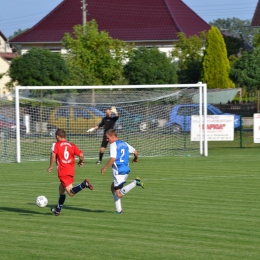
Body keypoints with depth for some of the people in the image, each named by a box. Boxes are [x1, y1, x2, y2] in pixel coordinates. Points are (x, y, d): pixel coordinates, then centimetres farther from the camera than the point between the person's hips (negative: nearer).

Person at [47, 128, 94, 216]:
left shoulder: (56, 145, 1)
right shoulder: (72, 145, 11)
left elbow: (53, 154, -18)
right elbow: (81, 155, 1)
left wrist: (51, 167, -9)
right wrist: (80, 162, 22)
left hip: (63, 172, -6)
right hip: (71, 171, 6)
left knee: (71, 193, -13)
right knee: (61, 189, 24)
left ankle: (84, 184, -37)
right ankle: (58, 210, 33)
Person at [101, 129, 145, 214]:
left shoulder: (113, 145, -9)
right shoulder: (124, 144, 14)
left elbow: (113, 159, -20)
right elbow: (135, 152, 20)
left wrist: (105, 168, -11)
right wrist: (135, 158, 42)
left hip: (118, 171, -9)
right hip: (126, 170, 9)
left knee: (119, 194, -10)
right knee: (113, 188, 21)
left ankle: (135, 183, -25)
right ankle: (118, 210, 16)